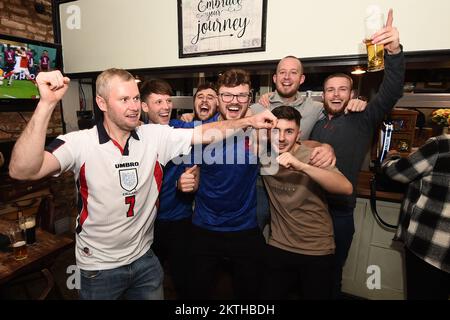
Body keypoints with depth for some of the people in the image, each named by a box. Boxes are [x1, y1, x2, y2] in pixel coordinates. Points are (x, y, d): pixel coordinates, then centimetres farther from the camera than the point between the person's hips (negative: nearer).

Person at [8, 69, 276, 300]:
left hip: (144, 259, 2)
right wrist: (47, 104, -38)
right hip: (99, 267, -2)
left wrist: (249, 122, -16)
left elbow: (205, 134, -8)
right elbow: (22, 171, -30)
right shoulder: (80, 143, -17)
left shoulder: (157, 136, -9)